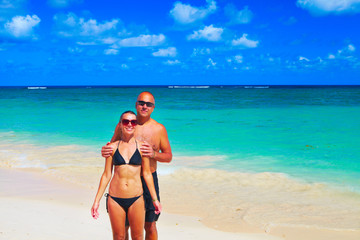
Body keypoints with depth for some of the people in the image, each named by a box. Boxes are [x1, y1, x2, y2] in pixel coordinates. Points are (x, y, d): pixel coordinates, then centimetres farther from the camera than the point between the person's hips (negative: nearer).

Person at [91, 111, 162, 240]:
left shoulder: (142, 146, 0)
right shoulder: (112, 147, 1)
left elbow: (147, 174, 4)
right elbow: (106, 175, 5)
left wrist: (155, 199, 4)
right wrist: (97, 200, 4)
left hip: (136, 199, 0)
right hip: (115, 199, 0)